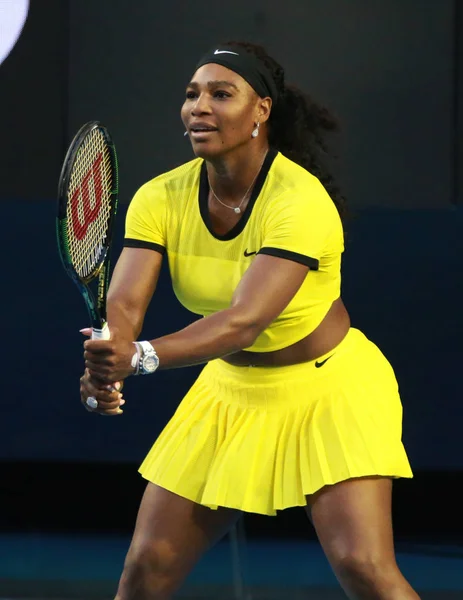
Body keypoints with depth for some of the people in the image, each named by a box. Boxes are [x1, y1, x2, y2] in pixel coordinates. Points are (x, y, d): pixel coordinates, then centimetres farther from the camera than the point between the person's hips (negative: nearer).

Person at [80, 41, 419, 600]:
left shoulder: (300, 202, -27)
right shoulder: (160, 199, -11)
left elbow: (245, 319, -38)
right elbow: (123, 303, -21)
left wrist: (142, 356, -53)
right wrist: (104, 369, -45)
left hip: (328, 388, -5)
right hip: (231, 390, 5)